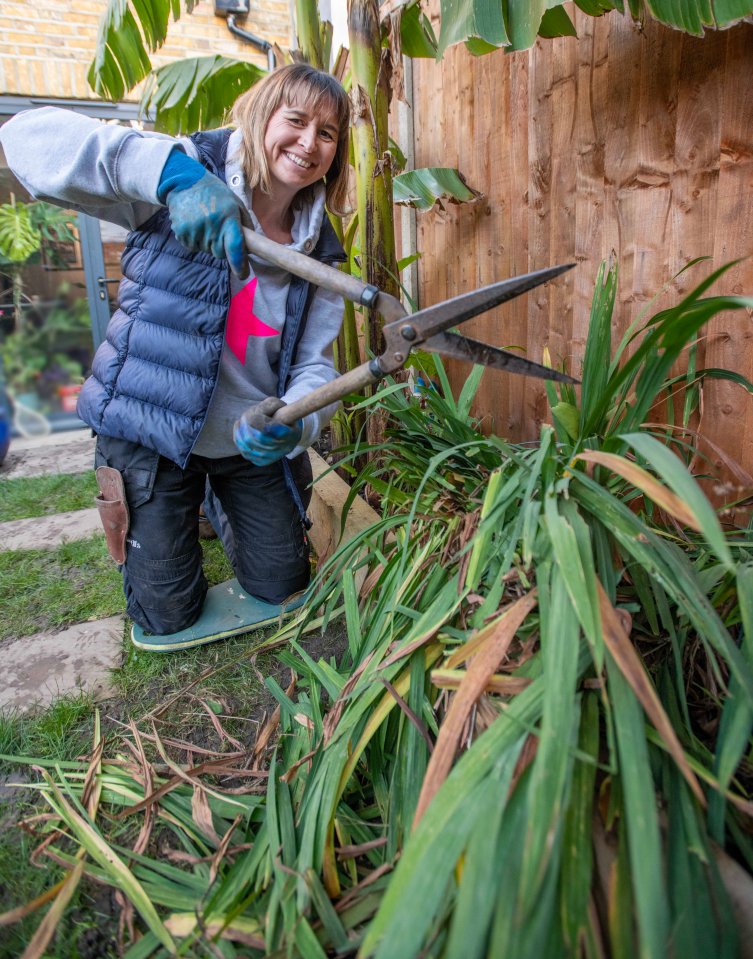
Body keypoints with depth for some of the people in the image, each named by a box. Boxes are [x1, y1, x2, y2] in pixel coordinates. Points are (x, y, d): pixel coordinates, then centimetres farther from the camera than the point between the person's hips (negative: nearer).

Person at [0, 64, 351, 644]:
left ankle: (226, 506, 44)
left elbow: (314, 363, -7)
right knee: (168, 616, 9)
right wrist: (173, 172, -39)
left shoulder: (319, 249, -2)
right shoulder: (191, 177, -15)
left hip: (252, 442, 4)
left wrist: (293, 424, -30)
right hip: (152, 433, -3)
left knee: (281, 587, 16)